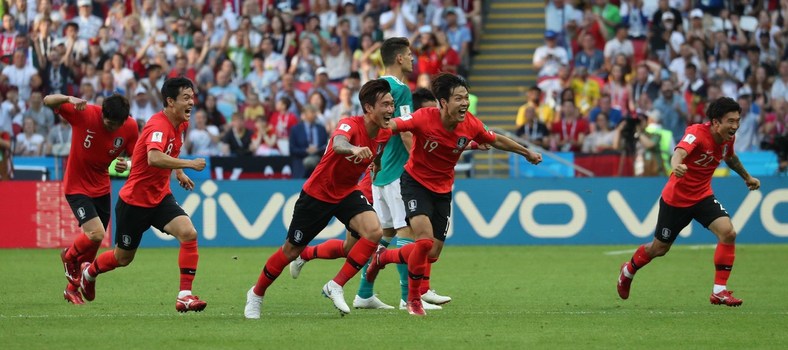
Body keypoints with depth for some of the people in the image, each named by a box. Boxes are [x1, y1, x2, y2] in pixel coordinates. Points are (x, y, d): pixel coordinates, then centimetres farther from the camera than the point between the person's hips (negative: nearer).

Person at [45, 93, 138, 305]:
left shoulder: (130, 127, -12)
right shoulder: (84, 114, -23)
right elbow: (48, 101, -24)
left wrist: (127, 165, -25)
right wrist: (69, 99, -44)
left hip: (101, 188, 5)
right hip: (77, 186, -5)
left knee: (94, 245, 10)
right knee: (96, 233, -21)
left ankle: (73, 287, 33)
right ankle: (69, 256, 13)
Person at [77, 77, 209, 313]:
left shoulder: (181, 124, 1)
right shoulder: (158, 125, -27)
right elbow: (154, 158, -48)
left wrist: (179, 172, 18)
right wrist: (189, 164, -42)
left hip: (160, 197, 7)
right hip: (135, 201, -7)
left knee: (189, 233, -20)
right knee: (122, 258, 12)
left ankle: (185, 295, -17)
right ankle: (89, 271, 45)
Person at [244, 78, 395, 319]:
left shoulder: (385, 134, -9)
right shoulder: (350, 125, -30)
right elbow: (338, 143, -56)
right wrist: (352, 149, -75)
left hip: (346, 193, 5)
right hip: (318, 193, -5)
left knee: (373, 231, -21)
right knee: (291, 251, 6)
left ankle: (336, 287, 0)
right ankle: (256, 294, 33)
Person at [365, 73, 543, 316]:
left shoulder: (471, 125, -12)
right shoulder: (424, 119, -26)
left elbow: (496, 141, 6)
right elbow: (391, 126, -27)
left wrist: (527, 153, 16)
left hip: (443, 189, 5)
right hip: (416, 183, -5)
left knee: (432, 255, 5)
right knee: (425, 239, -24)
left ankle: (383, 258, 32)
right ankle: (414, 299, -4)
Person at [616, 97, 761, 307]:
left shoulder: (728, 138, -6)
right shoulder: (697, 133, -29)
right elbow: (680, 151, -50)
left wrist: (747, 177, 32)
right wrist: (676, 164, -73)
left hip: (703, 196, 5)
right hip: (676, 198, -5)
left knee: (728, 233, -19)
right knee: (659, 248, 12)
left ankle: (719, 291, -12)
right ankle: (628, 271, 44)